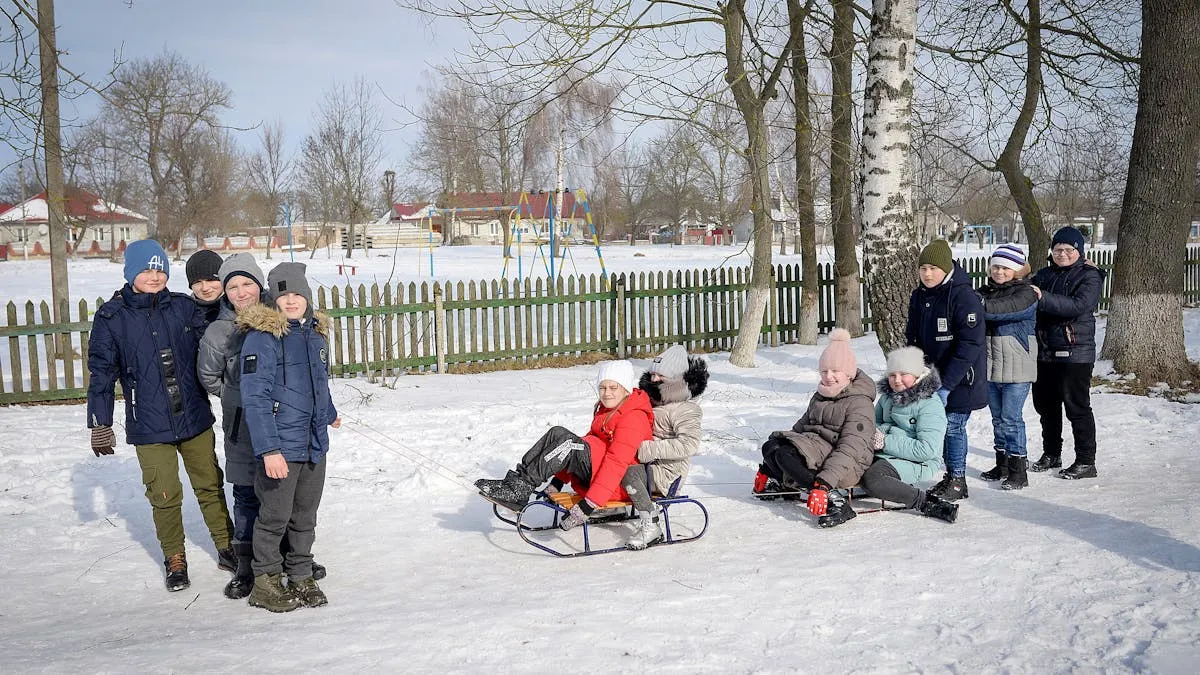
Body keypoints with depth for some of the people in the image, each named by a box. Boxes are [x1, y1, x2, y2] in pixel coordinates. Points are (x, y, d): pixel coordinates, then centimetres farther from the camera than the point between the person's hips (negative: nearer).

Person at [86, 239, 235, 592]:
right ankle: (175, 560, 22)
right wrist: (100, 425, 1)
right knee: (165, 495, 3)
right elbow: (101, 375, 1)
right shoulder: (111, 317, -3)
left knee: (210, 485, 13)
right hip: (149, 427, -2)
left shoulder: (184, 307, 0)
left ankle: (227, 547, 29)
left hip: (195, 418, 2)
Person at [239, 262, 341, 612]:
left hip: (315, 443, 6)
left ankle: (301, 575, 28)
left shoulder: (316, 333, 9)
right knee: (275, 516, 3)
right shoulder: (262, 337, -14)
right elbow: (255, 398, -18)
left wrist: (329, 414, 41)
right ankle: (265, 583, 18)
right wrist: (268, 449, -24)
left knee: (305, 515, 14)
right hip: (279, 448, -6)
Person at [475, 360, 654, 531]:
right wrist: (558, 481, 13)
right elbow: (588, 441, 19)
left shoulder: (633, 418, -17)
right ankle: (518, 478, -17)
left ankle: (519, 489, -24)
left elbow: (616, 463, -26)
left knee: (568, 445, -28)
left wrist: (589, 505, -33)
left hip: (620, 484, -9)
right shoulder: (605, 410, 15)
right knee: (557, 433, -8)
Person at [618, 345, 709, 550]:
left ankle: (651, 526, -27)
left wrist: (650, 449, -30)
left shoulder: (685, 410, -10)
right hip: (647, 466, 9)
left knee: (628, 471, -33)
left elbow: (688, 444, -27)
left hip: (665, 473, -9)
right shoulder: (653, 401, 17)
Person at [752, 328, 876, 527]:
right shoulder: (819, 397, 17)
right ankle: (784, 482, 10)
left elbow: (850, 450, -21)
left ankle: (837, 502, -31)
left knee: (786, 454, -30)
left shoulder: (860, 403, -10)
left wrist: (825, 484, -33)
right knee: (770, 447, -16)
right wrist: (767, 468, 15)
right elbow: (800, 427, 20)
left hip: (847, 467, -8)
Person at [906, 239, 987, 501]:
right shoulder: (919, 296, 6)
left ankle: (958, 481, 9)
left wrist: (947, 385, -23)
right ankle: (949, 476, 23)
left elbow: (969, 345, -21)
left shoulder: (964, 297, -18)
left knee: (953, 426, -5)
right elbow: (912, 338, 14)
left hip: (961, 379, -7)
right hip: (932, 376, 7)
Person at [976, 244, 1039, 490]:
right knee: (998, 418, 14)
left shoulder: (1025, 293, -8)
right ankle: (1002, 465, 25)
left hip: (1017, 367, -6)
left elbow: (1004, 309, -26)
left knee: (1012, 418, -7)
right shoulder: (986, 291, 12)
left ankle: (1018, 470, 1)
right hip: (991, 365, 6)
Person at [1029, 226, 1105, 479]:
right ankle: (1051, 455, 29)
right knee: (1045, 405, 15)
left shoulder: (1089, 276, -5)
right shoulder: (1044, 275, 14)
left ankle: (1086, 461, 5)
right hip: (1044, 352, 7)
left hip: (1075, 353, -7)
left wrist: (1044, 298, -31)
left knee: (1077, 407, -3)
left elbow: (1078, 306, -21)